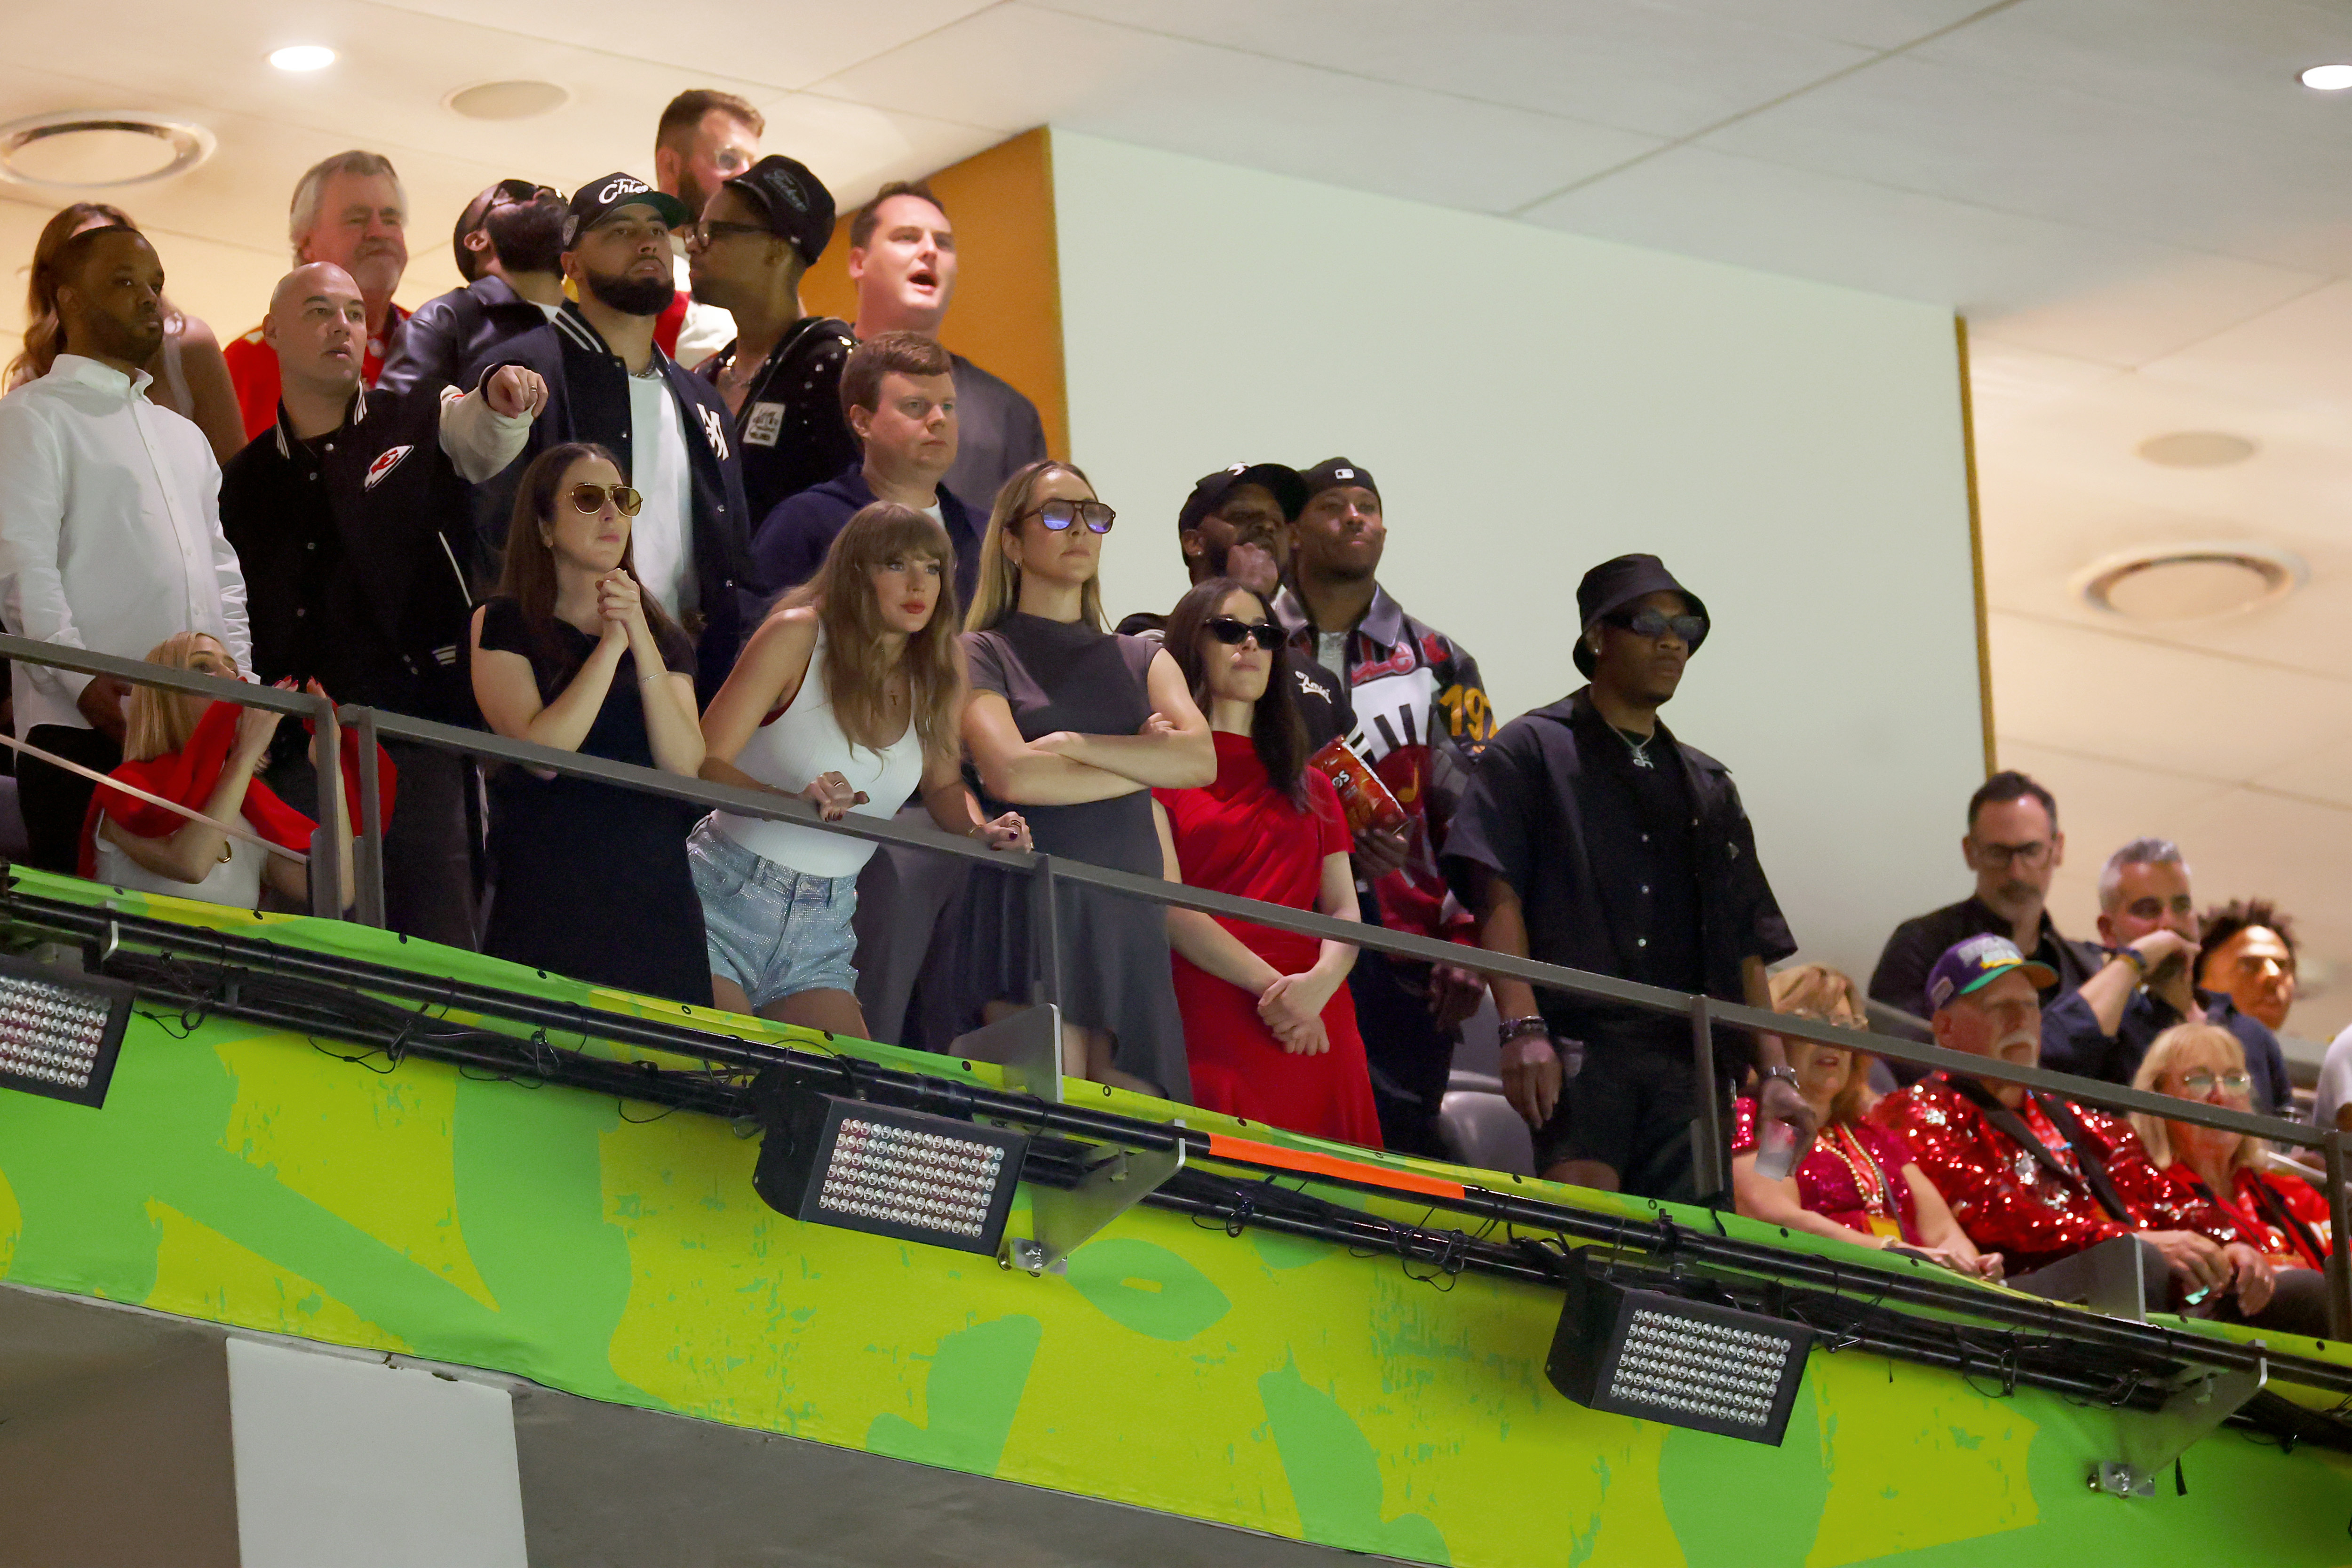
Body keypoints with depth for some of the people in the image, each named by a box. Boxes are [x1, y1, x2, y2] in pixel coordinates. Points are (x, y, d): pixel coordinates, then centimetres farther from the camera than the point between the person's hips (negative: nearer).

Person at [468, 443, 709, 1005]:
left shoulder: (664, 636, 15)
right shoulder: (504, 625, 3)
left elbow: (685, 766, -2)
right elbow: (541, 752, -12)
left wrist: (642, 642, -9)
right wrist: (611, 644, -10)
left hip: (654, 893, 4)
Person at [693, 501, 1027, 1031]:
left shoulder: (940, 670, 5)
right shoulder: (797, 636, -10)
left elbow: (943, 786, 19)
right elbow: (704, 764, -14)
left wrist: (980, 830, -4)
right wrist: (796, 803, -32)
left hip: (824, 927, 5)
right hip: (727, 900, -5)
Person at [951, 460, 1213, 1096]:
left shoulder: (1142, 661, 22)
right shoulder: (982, 655, 9)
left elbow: (1200, 760, 3)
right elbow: (1010, 774, -9)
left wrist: (1076, 745, -6)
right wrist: (1145, 762, 2)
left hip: (1130, 918, 4)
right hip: (1030, 905, -4)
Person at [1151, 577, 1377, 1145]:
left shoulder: (1310, 788, 24)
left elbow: (1346, 911, 14)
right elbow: (1168, 905, -5)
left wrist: (1320, 981, -8)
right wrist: (1268, 983, -15)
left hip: (1316, 1030, 5)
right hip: (1209, 1032, -5)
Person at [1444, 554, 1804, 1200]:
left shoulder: (1710, 787, 29)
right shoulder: (1531, 752, 12)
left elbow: (1745, 945, 25)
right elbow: (1497, 894, -2)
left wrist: (1774, 1072, 12)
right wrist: (1523, 1029, -16)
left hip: (1687, 1062, 5)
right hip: (1578, 1044, -5)